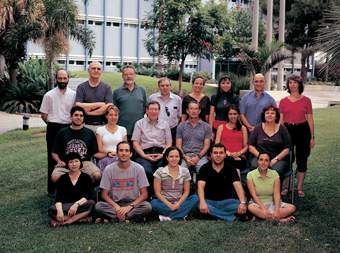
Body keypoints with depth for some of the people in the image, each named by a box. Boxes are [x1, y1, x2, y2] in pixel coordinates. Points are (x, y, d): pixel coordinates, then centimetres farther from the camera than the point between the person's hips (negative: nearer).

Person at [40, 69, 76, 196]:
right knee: (53, 158, 5)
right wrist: (53, 125, 3)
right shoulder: (49, 95, -1)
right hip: (53, 129, -1)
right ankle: (52, 188, 12)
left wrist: (72, 124, -1)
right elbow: (44, 115, 3)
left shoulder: (74, 94, 2)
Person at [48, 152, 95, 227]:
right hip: (66, 206, 0)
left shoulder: (86, 178, 4)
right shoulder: (63, 178, 7)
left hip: (80, 205, 1)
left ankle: (63, 222, -30)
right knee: (52, 210, -29)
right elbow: (58, 197, -5)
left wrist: (76, 204, -29)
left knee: (91, 203, -33)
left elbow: (87, 196, -9)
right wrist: (59, 210, -25)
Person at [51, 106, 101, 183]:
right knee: (55, 177, -31)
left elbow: (95, 153, 14)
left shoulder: (89, 133, 14)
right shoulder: (62, 133, 12)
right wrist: (59, 161, -4)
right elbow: (54, 153, 16)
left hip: (85, 162, 0)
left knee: (97, 175, -31)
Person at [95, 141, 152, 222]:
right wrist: (116, 206, -18)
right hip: (114, 204, 1)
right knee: (98, 206, -28)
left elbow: (144, 194, -5)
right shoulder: (109, 169, -3)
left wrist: (130, 206, -18)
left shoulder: (138, 168, -5)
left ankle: (115, 218, -22)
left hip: (133, 203, 0)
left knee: (147, 206, -31)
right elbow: (104, 194, -1)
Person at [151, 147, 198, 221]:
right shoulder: (160, 172, -3)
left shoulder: (185, 171, 3)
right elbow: (157, 193, -6)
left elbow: (186, 192, 3)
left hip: (179, 203, 3)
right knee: (154, 203, -33)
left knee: (195, 198, -24)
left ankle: (168, 217, -29)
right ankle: (181, 214, -28)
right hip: (164, 203, -2)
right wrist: (169, 205, -17)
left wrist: (178, 204, -14)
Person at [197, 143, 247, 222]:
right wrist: (202, 202, -37)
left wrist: (243, 202, -33)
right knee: (197, 206, -35)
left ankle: (214, 214, -21)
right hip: (209, 201, 0)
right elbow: (201, 186, -17)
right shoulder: (204, 168, -3)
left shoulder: (231, 168, -1)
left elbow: (238, 186, -14)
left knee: (243, 208, -26)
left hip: (227, 201, 1)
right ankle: (231, 217, -25)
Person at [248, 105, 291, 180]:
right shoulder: (258, 128, 11)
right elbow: (251, 147, 8)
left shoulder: (282, 129, 8)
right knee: (256, 166, -33)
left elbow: (287, 149, 5)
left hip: (279, 159, -1)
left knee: (276, 170, -34)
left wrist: (276, 159, -8)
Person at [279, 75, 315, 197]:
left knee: (302, 159, 5)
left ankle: (300, 188, 17)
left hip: (302, 130, 0)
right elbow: (280, 119, 5)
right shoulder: (283, 101, 4)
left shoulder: (306, 100, 2)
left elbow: (310, 119, 4)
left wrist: (312, 137, 1)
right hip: (287, 130, 0)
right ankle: (286, 187, 17)